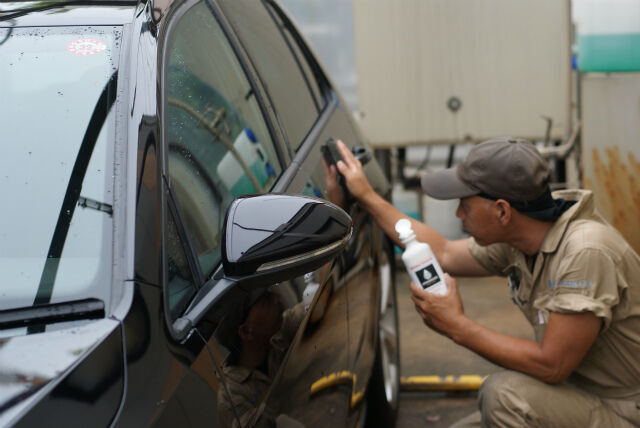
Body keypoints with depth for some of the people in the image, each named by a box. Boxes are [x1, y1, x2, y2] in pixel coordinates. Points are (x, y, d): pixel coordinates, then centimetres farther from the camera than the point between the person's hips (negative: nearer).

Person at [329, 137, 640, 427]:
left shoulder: (585, 251, -29)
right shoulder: (515, 240, -3)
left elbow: (551, 365, -28)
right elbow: (444, 253, 13)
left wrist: (458, 327, -20)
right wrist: (366, 196, 14)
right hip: (576, 391, 8)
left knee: (503, 392, -27)